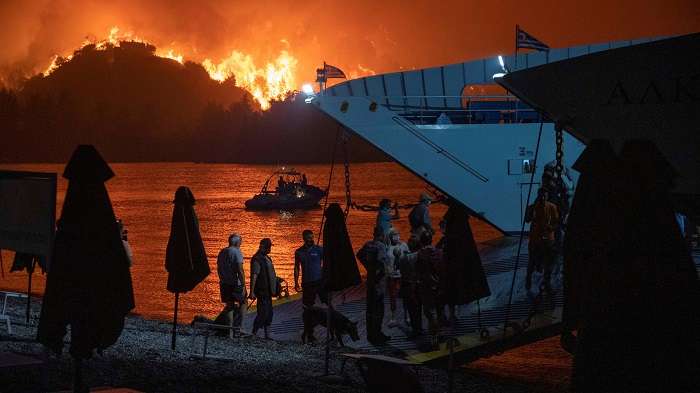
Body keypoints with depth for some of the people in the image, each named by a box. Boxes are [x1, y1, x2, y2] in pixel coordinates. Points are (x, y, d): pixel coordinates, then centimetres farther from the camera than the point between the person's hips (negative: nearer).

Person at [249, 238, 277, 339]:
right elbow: (254, 276, -20)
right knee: (263, 313, -11)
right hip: (262, 291, -10)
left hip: (267, 291, 10)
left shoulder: (267, 258, 16)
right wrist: (252, 292, -25)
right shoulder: (257, 259, -14)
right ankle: (254, 333, -7)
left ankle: (267, 334, 18)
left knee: (269, 313, 12)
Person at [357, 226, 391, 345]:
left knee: (370, 308, 16)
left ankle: (371, 334, 25)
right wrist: (381, 272, -16)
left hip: (370, 278, 8)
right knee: (378, 309, -3)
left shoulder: (368, 244, 6)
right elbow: (381, 261, -32)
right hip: (378, 281, -8)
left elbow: (359, 255, 22)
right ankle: (376, 336, -1)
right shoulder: (381, 246, -17)